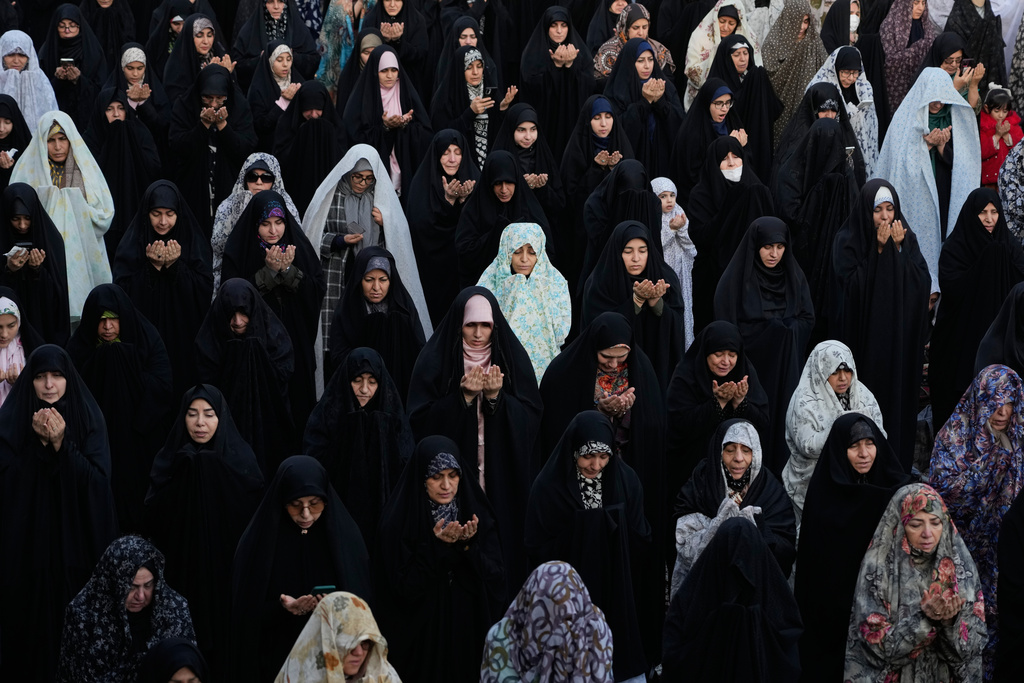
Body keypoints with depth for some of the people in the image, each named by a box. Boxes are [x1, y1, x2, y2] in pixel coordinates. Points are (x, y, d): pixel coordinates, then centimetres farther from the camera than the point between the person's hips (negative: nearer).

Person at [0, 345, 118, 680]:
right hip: (27, 536, 0)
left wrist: (61, 444, -20)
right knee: (31, 612, 0)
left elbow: (98, 479, -9)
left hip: (75, 535, 0)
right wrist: (37, 442, -19)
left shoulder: (88, 418, 0)